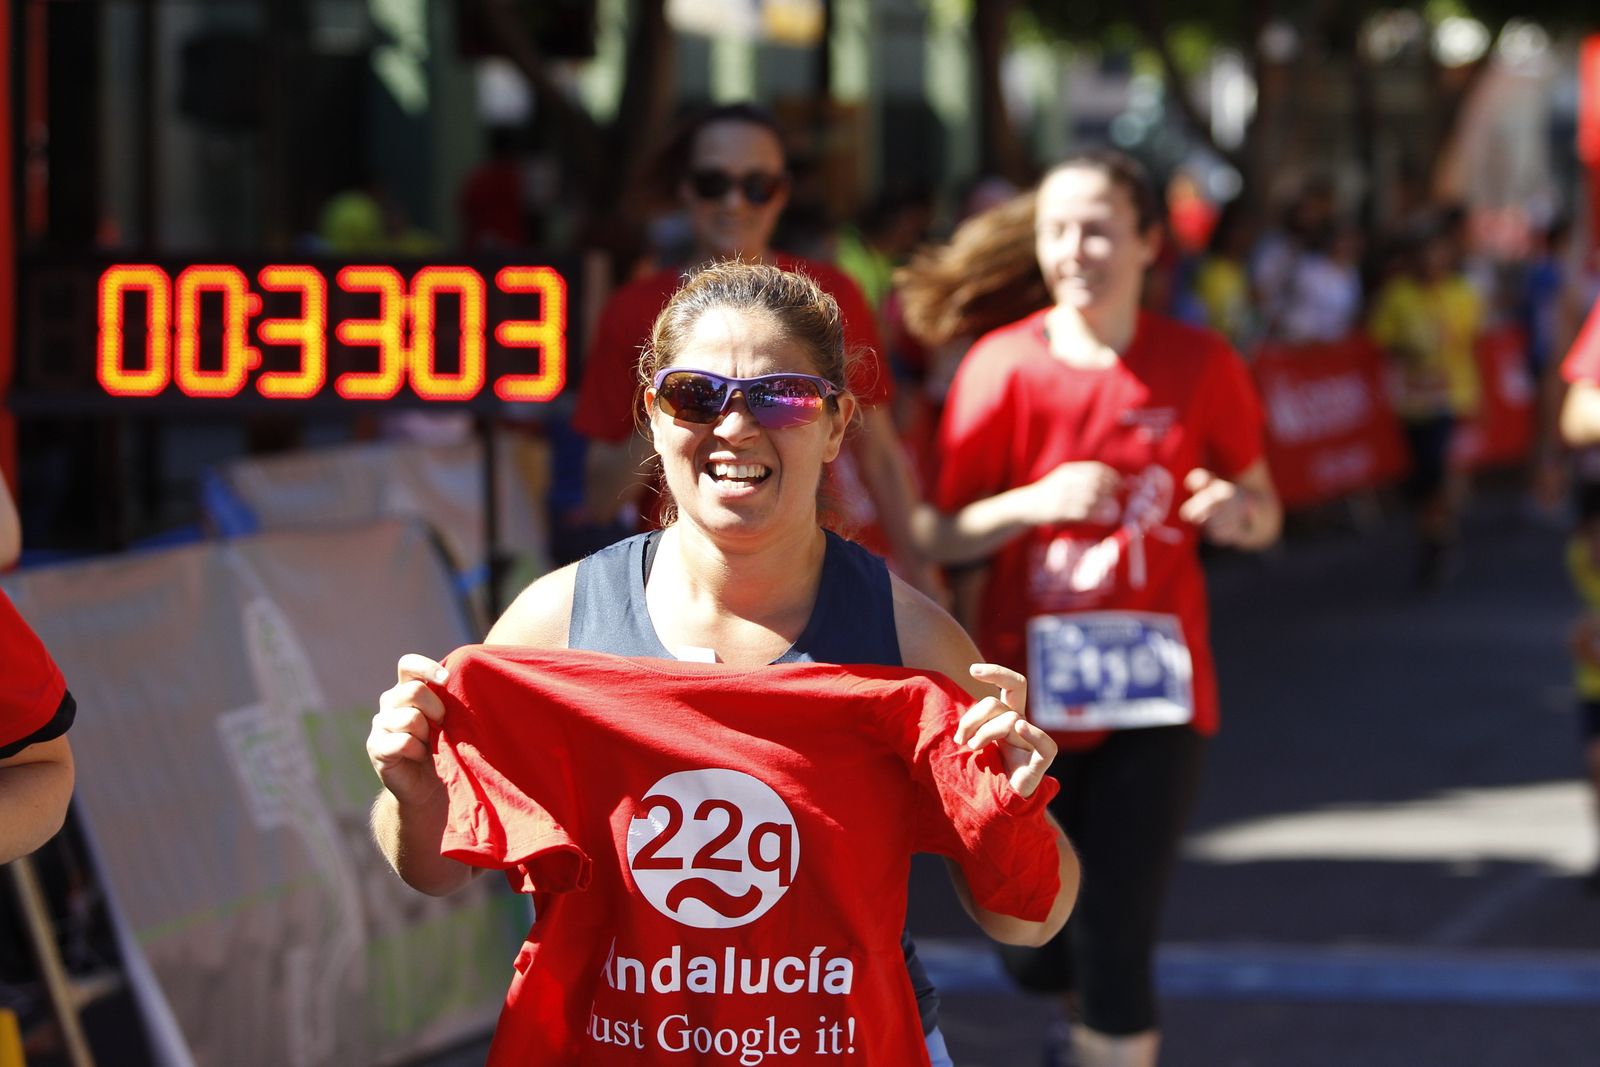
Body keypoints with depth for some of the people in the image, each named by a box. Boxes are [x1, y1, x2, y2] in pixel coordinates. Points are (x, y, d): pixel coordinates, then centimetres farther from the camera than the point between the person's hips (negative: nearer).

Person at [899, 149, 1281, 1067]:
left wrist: (1240, 514, -16)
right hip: (1027, 698, 1)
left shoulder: (1200, 365, -3)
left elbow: (1264, 509, 7)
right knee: (1033, 955, 11)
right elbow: (943, 535, -7)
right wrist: (1035, 503, -24)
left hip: (1155, 698, -1)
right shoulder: (1003, 366, -7)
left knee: (1113, 949, -8)